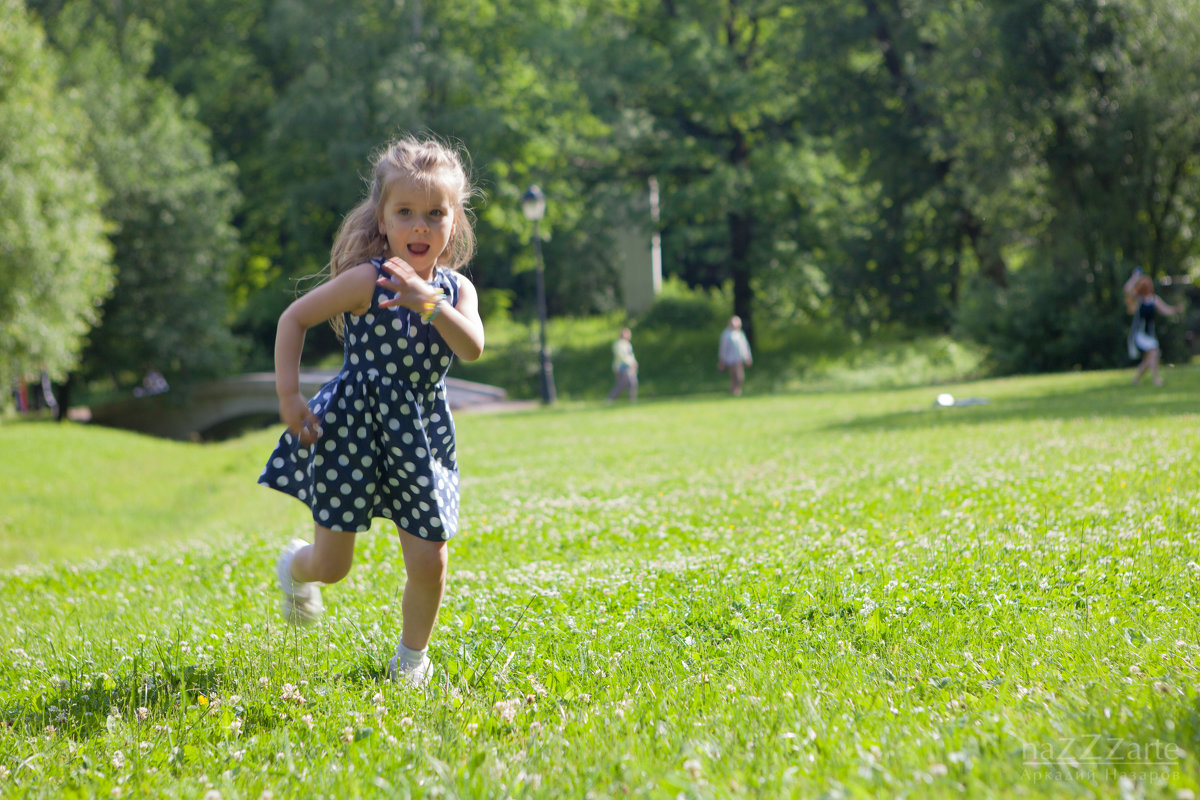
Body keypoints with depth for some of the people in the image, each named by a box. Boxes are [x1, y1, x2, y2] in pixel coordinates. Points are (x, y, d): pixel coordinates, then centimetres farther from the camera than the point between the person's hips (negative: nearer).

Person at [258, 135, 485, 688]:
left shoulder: (457, 289, -1)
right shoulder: (367, 280, -12)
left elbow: (472, 349, -19)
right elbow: (294, 318, -4)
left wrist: (429, 304, -34)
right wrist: (288, 396, -9)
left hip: (420, 435, 3)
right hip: (354, 430, -3)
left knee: (429, 561, -2)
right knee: (332, 564, 3)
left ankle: (412, 655, 25)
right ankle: (295, 567, 41)